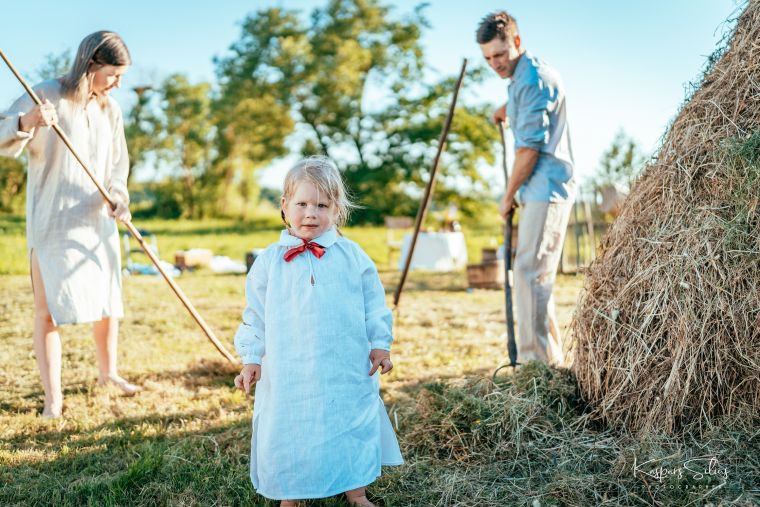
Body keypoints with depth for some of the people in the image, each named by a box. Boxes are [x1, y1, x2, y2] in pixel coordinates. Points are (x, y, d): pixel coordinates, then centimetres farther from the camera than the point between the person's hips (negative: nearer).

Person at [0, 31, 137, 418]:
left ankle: (108, 372, 34)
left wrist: (118, 196, -7)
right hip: (51, 222, -5)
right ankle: (52, 396, 9)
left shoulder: (111, 110, 7)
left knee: (108, 301, 12)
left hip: (97, 221, 5)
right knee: (48, 308, -2)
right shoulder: (47, 96, -9)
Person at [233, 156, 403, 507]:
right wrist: (251, 357, 2)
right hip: (288, 371, 0)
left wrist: (380, 343, 1)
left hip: (347, 370, 1)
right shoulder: (269, 261, 1)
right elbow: (255, 314, 5)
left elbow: (374, 304, 7)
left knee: (353, 429, 12)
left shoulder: (352, 256, 1)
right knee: (287, 432, 8)